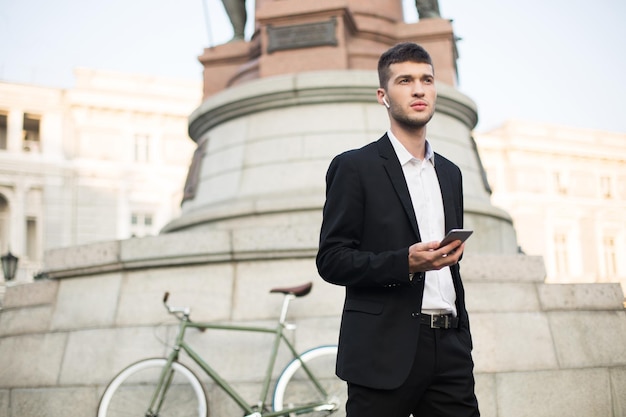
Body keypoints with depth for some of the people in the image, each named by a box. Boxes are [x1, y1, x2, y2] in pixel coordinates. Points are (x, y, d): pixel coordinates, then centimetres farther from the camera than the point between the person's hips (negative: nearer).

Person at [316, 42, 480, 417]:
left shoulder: (450, 173, 17)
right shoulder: (354, 167, -2)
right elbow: (331, 260, -8)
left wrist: (463, 338, 18)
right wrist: (404, 263, -21)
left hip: (449, 348, 5)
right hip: (385, 352, -5)